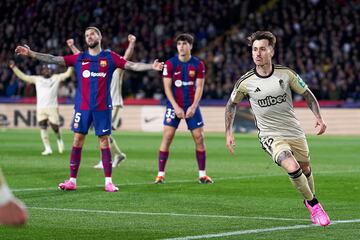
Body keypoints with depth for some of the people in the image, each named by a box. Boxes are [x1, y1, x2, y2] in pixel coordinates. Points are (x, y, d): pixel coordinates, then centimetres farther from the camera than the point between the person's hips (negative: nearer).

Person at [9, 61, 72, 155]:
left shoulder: (56, 78, 7)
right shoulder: (37, 79, 12)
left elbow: (67, 74, -1)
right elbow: (23, 76, 12)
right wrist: (14, 67, 6)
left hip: (53, 107, -2)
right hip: (40, 108, 2)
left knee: (55, 127, 0)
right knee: (43, 128, -4)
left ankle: (59, 139, 33)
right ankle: (48, 148, 2)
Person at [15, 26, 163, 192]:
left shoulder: (110, 57, 4)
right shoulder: (79, 58, 7)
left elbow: (132, 65, -1)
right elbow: (54, 59, 4)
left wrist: (152, 66, -14)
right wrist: (31, 54, -3)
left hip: (102, 108, -1)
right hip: (82, 107, 1)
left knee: (104, 142, 0)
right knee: (77, 141, 0)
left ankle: (108, 182, 4)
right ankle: (72, 181, 5)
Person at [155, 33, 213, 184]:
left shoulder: (198, 64, -1)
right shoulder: (170, 64, -5)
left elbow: (199, 87, -1)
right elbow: (167, 87, -6)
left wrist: (193, 107, -13)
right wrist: (176, 107, -14)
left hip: (191, 105, 1)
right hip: (174, 105, -1)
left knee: (199, 137, -2)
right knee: (167, 136, -9)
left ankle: (202, 174, 7)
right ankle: (160, 174, -4)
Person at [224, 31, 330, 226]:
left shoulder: (286, 74, -8)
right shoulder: (245, 82, -11)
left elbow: (307, 94, 6)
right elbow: (231, 104, 7)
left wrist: (318, 117, -7)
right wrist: (228, 133, 1)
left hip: (295, 132, 3)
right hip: (270, 136, -3)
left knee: (305, 169, 16)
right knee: (292, 168, -24)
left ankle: (310, 200, 47)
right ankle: (314, 204, -3)